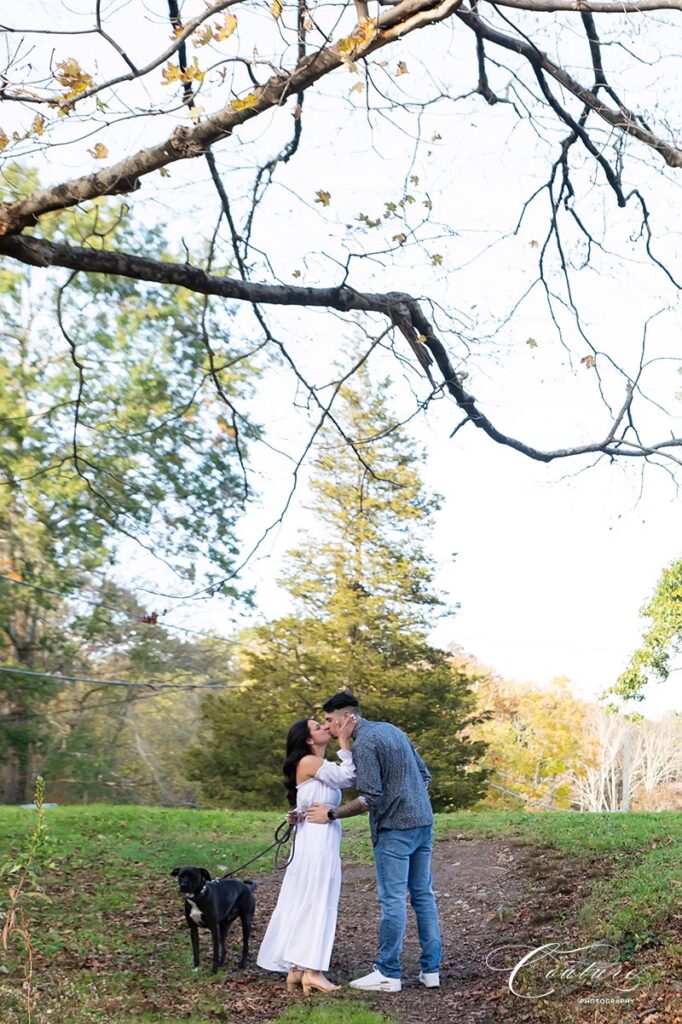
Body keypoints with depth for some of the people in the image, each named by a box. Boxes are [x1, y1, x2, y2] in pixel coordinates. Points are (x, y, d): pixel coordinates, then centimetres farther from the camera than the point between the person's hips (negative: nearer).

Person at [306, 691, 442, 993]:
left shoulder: (364, 744, -13)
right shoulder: (390, 729, 14)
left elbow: (370, 798, -19)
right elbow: (424, 775, 17)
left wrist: (332, 814, -12)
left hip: (395, 828, -9)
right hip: (423, 822, 9)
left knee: (392, 899, -2)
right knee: (423, 895, 12)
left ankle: (388, 973, 5)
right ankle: (431, 969, 16)